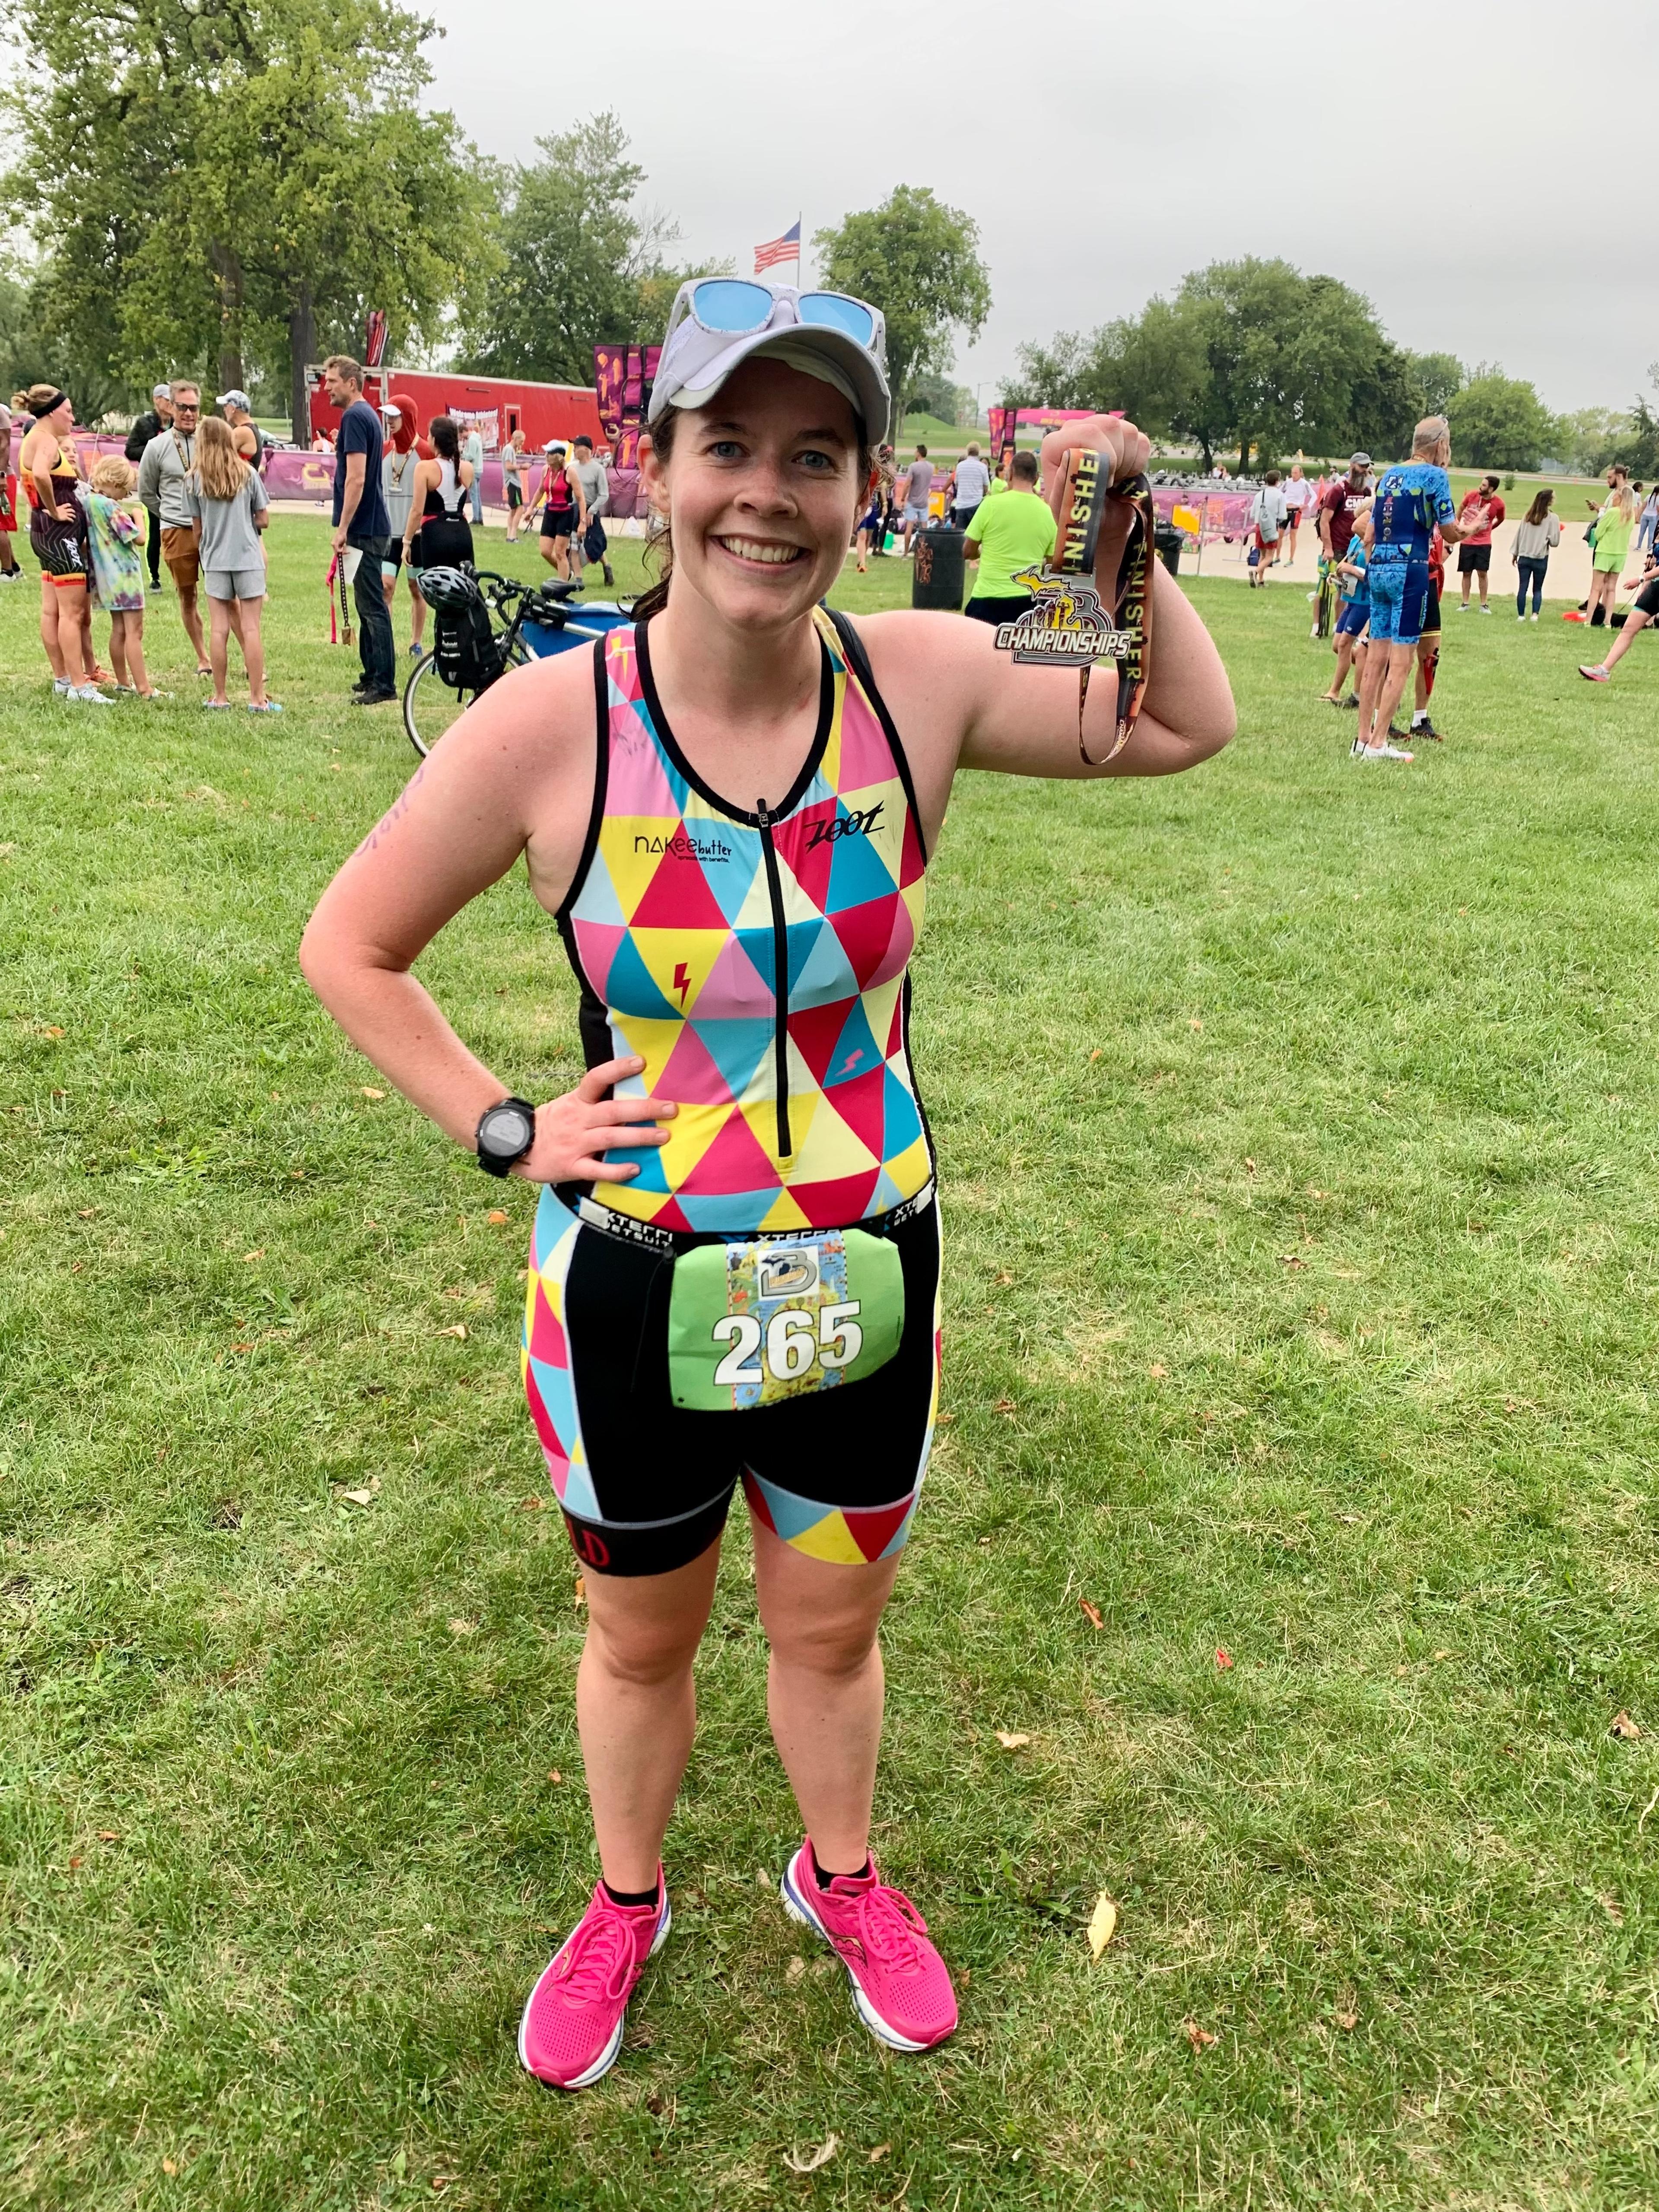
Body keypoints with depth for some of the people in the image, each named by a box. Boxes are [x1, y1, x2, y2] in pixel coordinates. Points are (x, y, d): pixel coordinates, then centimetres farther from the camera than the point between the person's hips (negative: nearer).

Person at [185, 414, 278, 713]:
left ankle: (219, 696, 7)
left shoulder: (195, 479, 2)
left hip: (214, 560, 1)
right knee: (251, 629, -2)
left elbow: (197, 528, 5)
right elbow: (263, 519, 2)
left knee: (218, 629, 3)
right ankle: (258, 697, -3)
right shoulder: (248, 473, 0)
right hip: (248, 557, -1)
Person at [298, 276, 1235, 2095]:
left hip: (867, 1282, 2)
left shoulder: (921, 683, -11)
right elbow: (349, 948, -3)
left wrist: (1124, 533, -6)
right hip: (631, 1295, -1)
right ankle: (624, 1905, 54)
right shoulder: (550, 727, -17)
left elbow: (1187, 724, 5)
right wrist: (503, 1130, -9)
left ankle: (840, 1875, 56)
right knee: (641, 1634, 23)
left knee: (832, 1623, 23)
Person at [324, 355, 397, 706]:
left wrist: (343, 528, -21)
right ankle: (372, 675, 21)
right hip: (372, 525, 10)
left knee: (372, 605, -8)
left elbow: (356, 478, -22)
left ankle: (384, 683, -6)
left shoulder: (354, 417, -14)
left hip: (363, 528, -10)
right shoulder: (368, 414, 16)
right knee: (368, 604, 14)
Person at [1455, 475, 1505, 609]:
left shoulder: (1498, 504, -11)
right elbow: (1461, 508, 12)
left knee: (1483, 573, -3)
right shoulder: (1471, 496, -9)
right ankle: (1465, 603, 13)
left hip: (1484, 543, -1)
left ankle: (1484, 605, 4)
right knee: (1466, 573, 5)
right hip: (1467, 541, 1)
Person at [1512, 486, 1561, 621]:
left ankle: (1521, 615, 3)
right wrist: (1546, 539, 14)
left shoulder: (1528, 515, 4)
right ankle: (1535, 614, -6)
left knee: (1522, 588, 4)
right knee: (1538, 589, 8)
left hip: (1524, 557, 2)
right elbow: (1554, 542, -7)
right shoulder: (1553, 518, -6)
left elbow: (1518, 535, 8)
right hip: (1541, 559, -2)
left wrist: (1516, 554, 16)